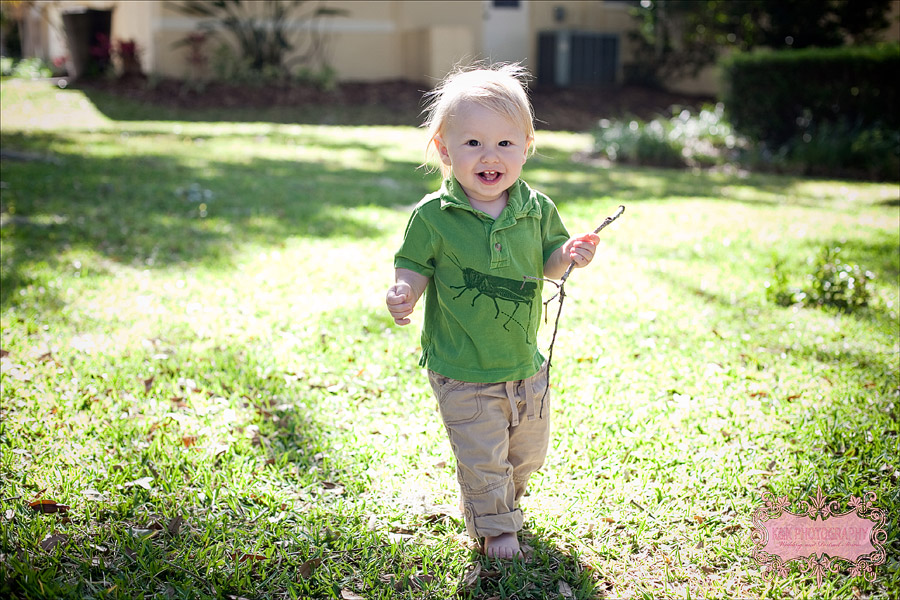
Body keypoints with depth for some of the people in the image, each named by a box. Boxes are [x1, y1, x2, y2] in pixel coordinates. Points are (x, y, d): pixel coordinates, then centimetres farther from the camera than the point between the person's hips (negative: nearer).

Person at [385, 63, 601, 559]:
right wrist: (403, 293, -26)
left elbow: (546, 263, 7)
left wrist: (569, 255, -15)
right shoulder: (432, 216, -14)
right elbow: (415, 266, -5)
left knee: (527, 454, 21)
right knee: (481, 459, 4)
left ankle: (504, 497, 52)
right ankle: (495, 527, 31)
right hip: (462, 373, -4)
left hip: (526, 365, 4)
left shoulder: (536, 208, -4)